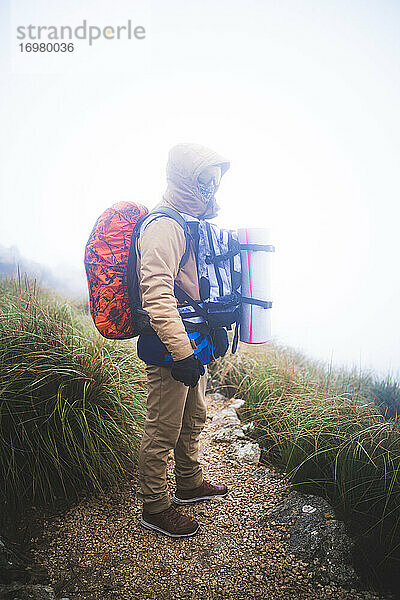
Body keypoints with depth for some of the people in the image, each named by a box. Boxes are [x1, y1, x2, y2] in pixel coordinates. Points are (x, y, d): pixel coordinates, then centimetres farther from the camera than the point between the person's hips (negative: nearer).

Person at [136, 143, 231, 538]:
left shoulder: (192, 224, 15)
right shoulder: (164, 227, -18)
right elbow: (157, 297, -28)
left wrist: (217, 328, 24)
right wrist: (182, 354, -30)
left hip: (194, 346, 10)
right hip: (170, 351, -10)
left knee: (193, 420, 23)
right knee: (163, 432, 4)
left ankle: (189, 484, 43)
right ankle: (154, 508, 23)